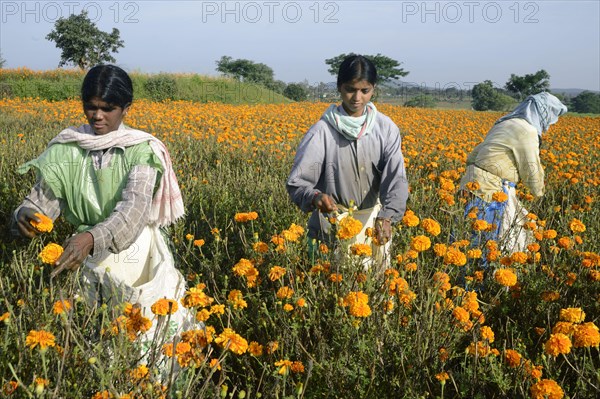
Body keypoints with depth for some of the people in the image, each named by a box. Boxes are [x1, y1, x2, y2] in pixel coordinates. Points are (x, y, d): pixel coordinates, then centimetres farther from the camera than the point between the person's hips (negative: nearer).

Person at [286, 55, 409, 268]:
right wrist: (314, 197, -36)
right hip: (333, 224, -2)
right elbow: (297, 183, -13)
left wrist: (386, 216, -32)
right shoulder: (322, 131, -12)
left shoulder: (386, 129, -4)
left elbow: (395, 177, -14)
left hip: (373, 220, 3)